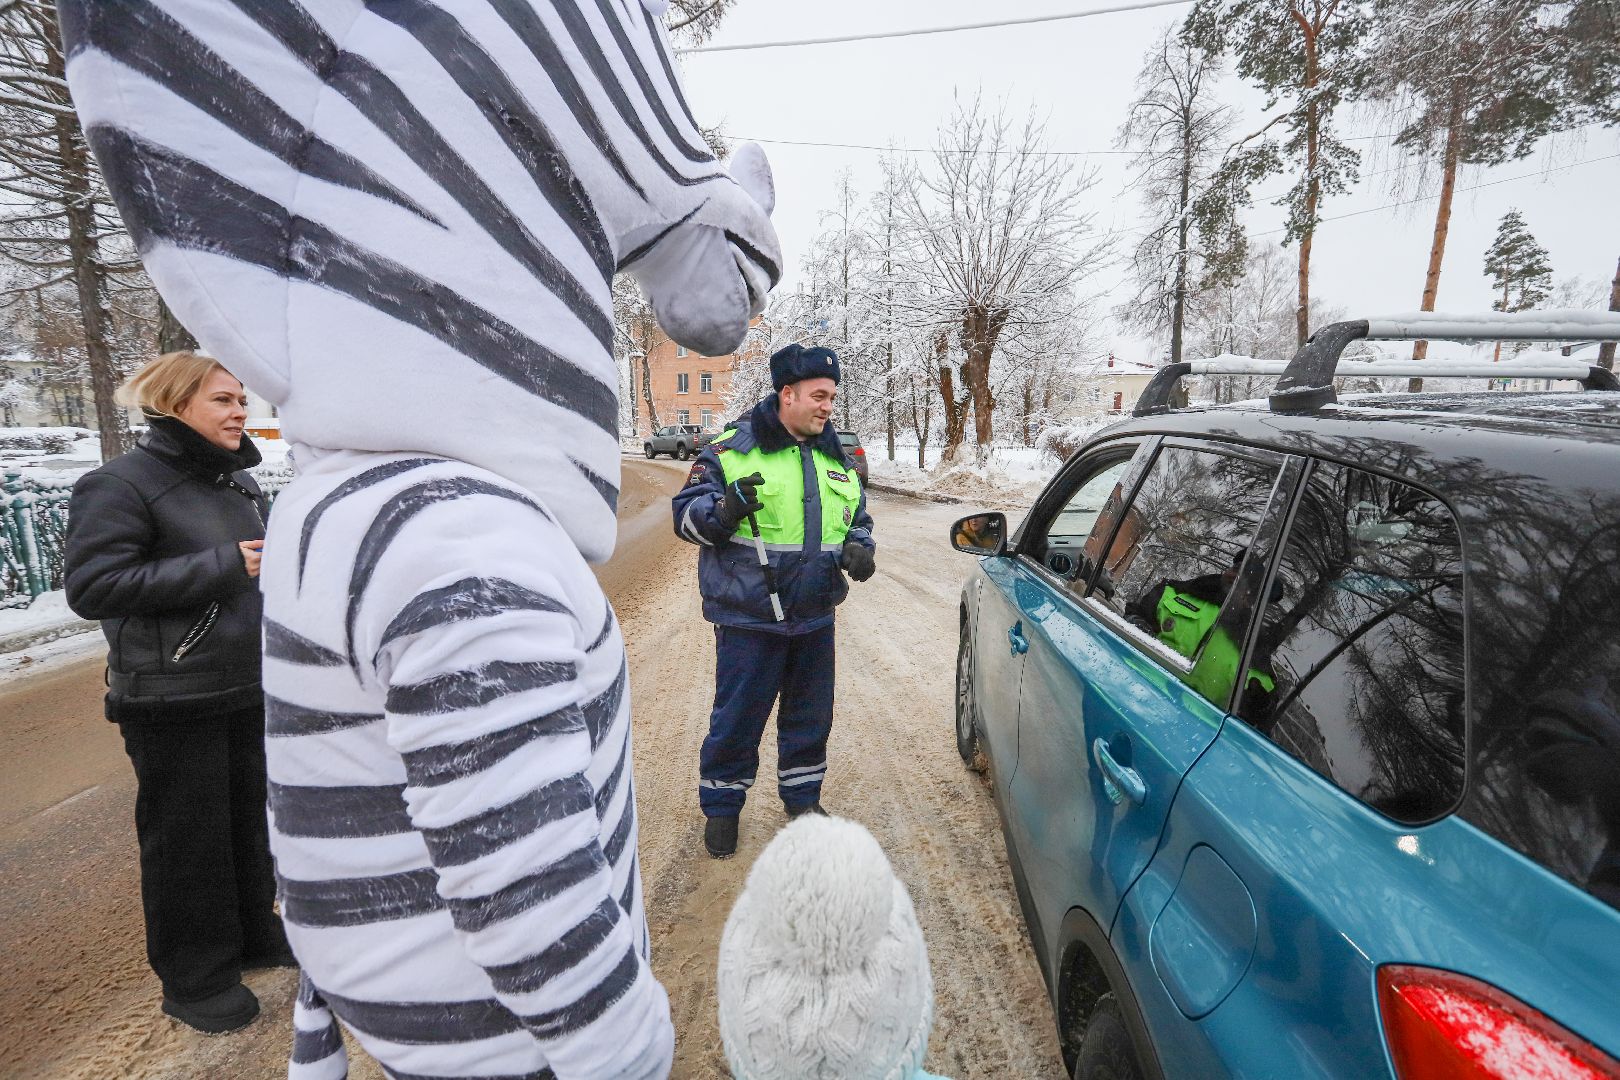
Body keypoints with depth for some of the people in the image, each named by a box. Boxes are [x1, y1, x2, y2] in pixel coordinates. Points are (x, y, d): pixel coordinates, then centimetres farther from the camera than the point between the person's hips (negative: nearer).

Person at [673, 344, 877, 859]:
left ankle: (803, 798, 39)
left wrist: (860, 549, -1)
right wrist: (723, 511, -27)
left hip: (815, 618, 6)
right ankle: (721, 806, 28)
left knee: (811, 715, 17)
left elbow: (858, 519, 21)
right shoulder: (732, 448, -6)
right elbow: (686, 513, -6)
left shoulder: (836, 457, 10)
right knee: (737, 718, 5)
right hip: (748, 619, -5)